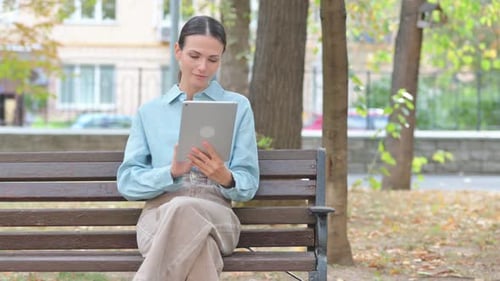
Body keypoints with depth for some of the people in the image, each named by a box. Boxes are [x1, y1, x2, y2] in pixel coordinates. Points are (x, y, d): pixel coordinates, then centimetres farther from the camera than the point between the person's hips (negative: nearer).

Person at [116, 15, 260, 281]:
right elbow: (127, 181, 8)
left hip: (217, 216, 0)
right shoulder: (149, 112, 18)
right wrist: (172, 172, -12)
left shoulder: (238, 106, 15)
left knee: (183, 211, -41)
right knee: (198, 245, -40)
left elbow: (248, 185, 9)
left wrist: (225, 178, -16)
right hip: (159, 216, 1)